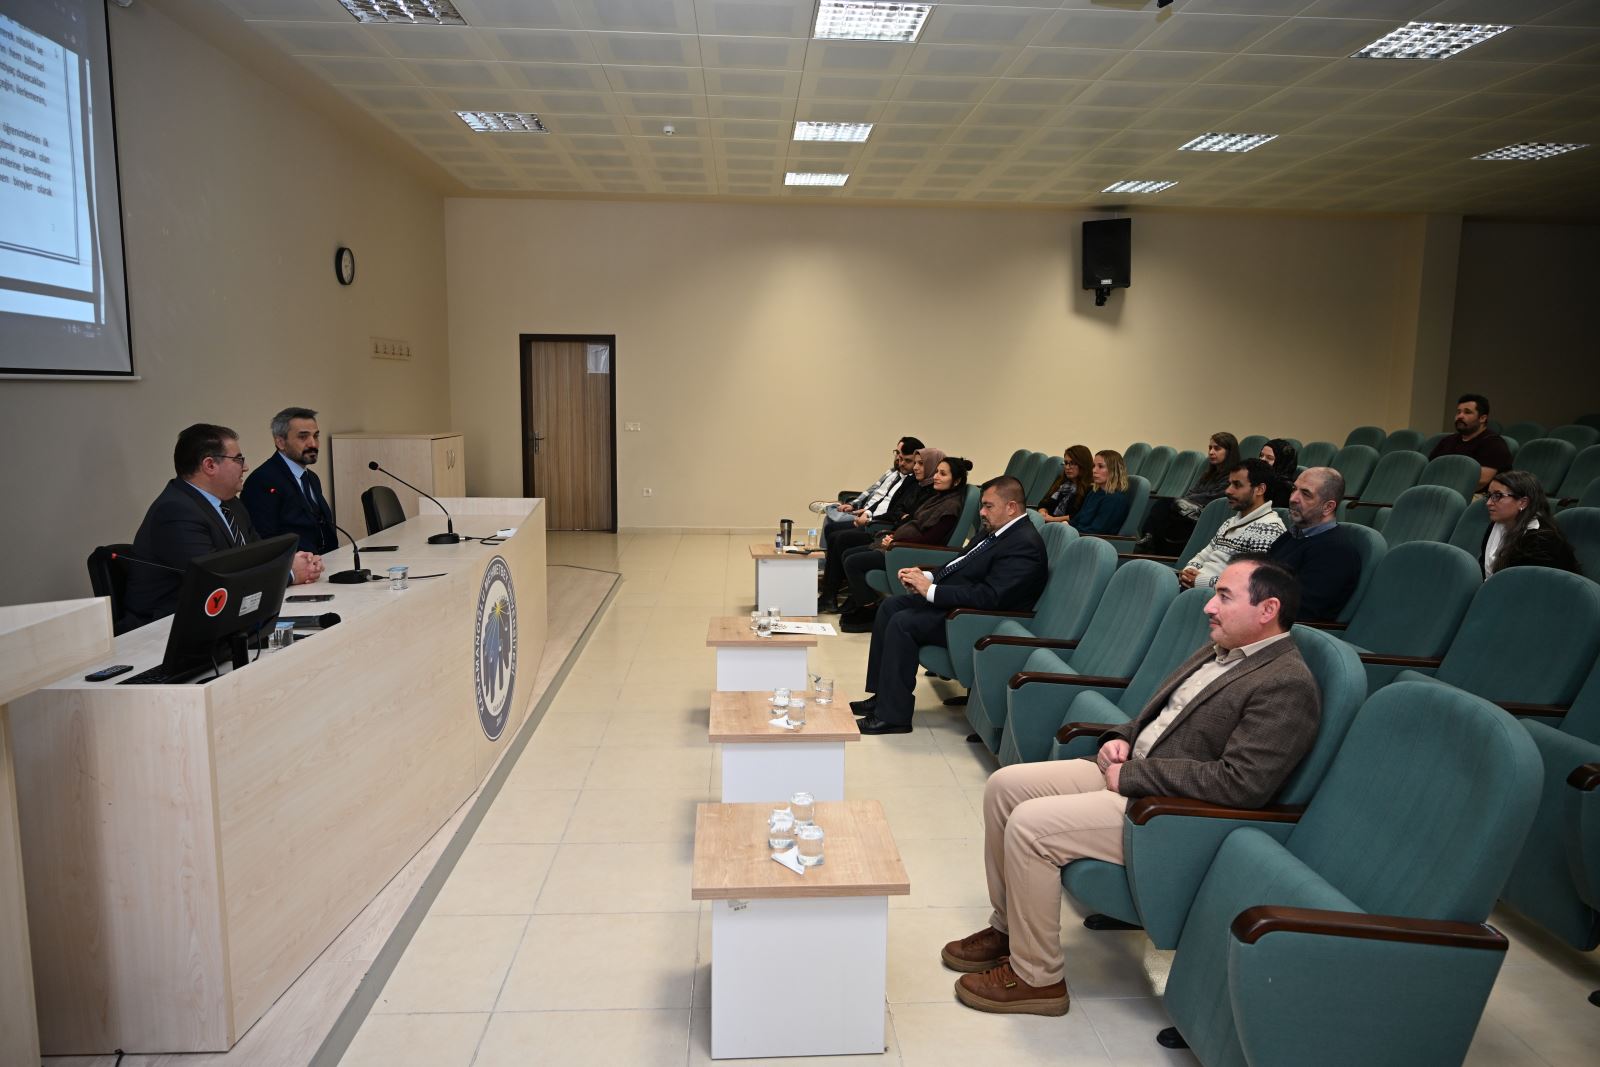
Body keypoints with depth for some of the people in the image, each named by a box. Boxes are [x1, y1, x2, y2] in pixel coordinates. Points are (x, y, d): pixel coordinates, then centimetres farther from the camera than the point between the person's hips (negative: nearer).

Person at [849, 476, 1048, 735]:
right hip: (952, 598, 11)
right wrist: (927, 577, 0)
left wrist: (931, 590, -23)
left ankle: (893, 715, -11)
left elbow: (989, 596, -29)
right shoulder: (1001, 531, 10)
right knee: (890, 606, 8)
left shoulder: (1025, 544, -21)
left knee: (902, 623, -22)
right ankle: (882, 696, 12)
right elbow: (961, 565, 19)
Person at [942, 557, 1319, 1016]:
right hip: (1128, 770, 10)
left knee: (1029, 825, -21)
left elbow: (1240, 783, -25)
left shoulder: (1288, 685, -17)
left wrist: (1131, 774, -20)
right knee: (1003, 785, 2)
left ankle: (1036, 977, -1)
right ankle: (1008, 926, 18)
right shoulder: (1221, 650, 12)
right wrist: (1123, 738, 2)